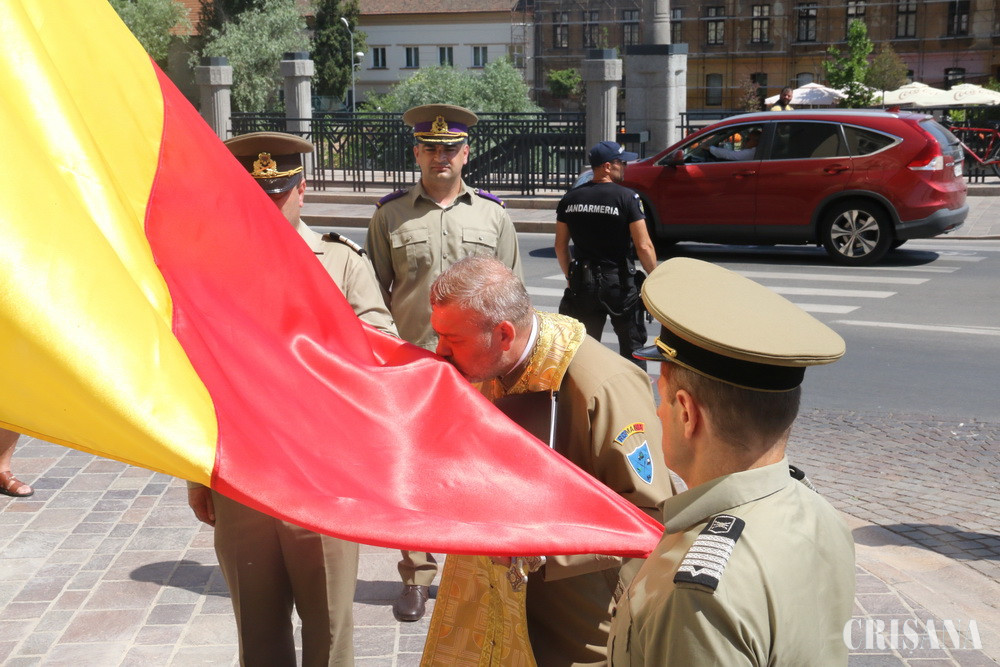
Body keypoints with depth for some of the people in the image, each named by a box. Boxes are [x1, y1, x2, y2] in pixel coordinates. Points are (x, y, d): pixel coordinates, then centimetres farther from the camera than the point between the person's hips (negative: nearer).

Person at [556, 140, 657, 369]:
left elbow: (560, 245, 8)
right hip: (619, 281, -4)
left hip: (582, 283, 4)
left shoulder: (570, 199, 3)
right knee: (632, 345, 9)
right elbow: (644, 246, -14)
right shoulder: (627, 197, -11)